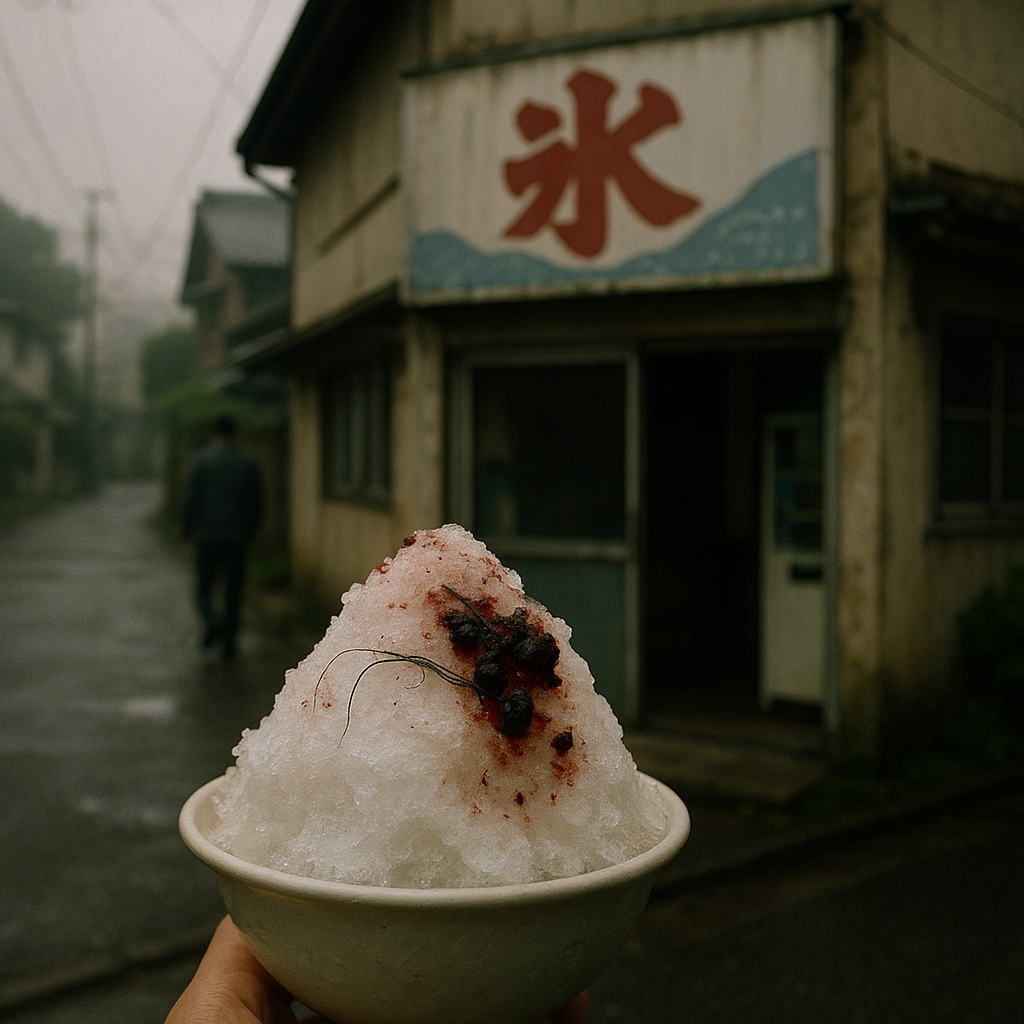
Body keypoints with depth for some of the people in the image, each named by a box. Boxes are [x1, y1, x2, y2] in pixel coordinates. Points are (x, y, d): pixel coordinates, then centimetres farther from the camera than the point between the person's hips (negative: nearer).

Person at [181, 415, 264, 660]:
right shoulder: (248, 463, 5)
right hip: (237, 539, 2)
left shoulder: (202, 460, -4)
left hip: (207, 538, -2)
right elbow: (257, 504, 7)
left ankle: (212, 620, -17)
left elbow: (189, 500, -7)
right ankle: (230, 642, 6)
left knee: (204, 587, 10)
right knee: (233, 592, 9)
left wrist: (187, 535, 1)